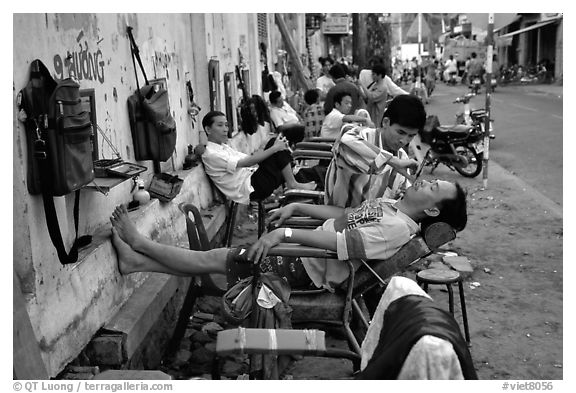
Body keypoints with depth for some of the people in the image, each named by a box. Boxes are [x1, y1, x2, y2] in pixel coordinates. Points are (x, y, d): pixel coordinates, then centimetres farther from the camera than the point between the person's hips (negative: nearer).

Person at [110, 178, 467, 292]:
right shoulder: (390, 205, 9)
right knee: (220, 256, 6)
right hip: (300, 252, 8)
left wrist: (285, 233, -30)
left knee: (214, 260, -4)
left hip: (304, 269, -8)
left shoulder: (398, 228, -21)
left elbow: (340, 243, -29)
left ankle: (139, 244, 8)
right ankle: (139, 259, 12)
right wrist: (297, 207, 12)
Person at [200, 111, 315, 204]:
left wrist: (275, 146, -2)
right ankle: (292, 184, -5)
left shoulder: (224, 147, 21)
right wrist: (274, 148, -17)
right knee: (276, 147, -15)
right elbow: (246, 163, -18)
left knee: (275, 143, 0)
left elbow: (250, 158, 12)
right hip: (250, 190, -9)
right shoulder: (210, 154, -11)